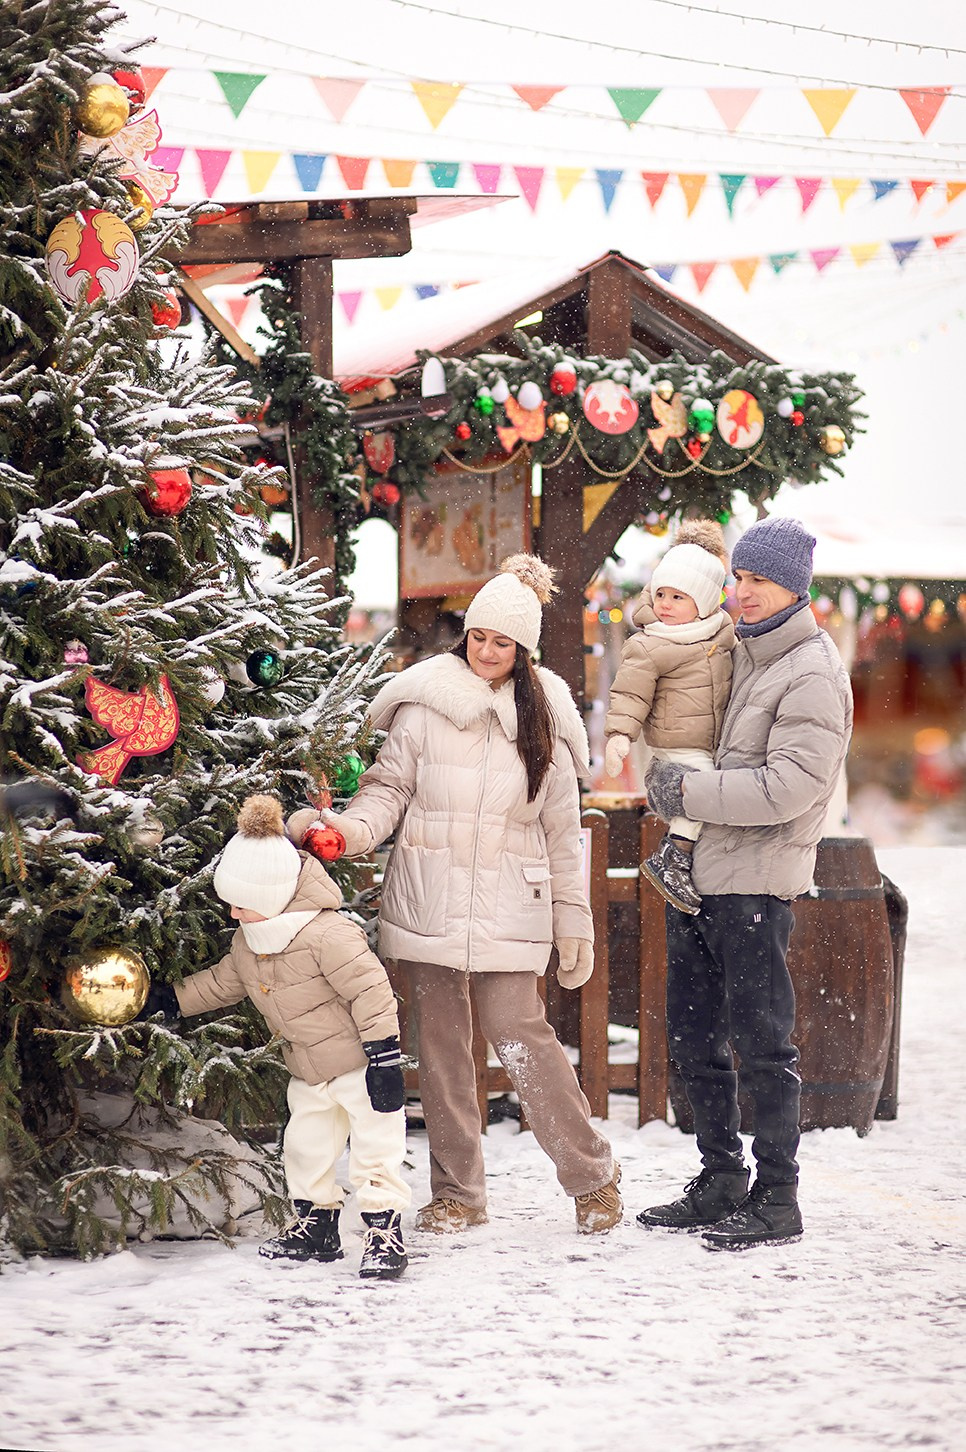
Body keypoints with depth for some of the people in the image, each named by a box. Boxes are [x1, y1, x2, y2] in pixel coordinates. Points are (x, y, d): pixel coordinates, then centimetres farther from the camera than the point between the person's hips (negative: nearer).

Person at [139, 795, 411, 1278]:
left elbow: (370, 990, -26)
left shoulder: (326, 934, -27)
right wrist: (168, 998, 15)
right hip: (308, 1070, 9)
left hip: (357, 1061, -9)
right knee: (306, 1145, 16)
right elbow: (223, 982, 19)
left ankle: (384, 1231, -6)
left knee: (374, 1147, -8)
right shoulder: (248, 940, 1)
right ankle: (315, 1225, 29)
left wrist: (383, 1055, -26)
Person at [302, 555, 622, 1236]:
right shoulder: (426, 703, 1)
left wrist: (573, 919, 9)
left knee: (519, 1033, -9)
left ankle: (592, 1172, 5)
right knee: (441, 1041, 4)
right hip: (428, 903, 1)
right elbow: (390, 785, 3)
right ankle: (457, 1192, 14)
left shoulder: (543, 719, 5)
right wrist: (353, 827, -18)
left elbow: (561, 828, 9)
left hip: (508, 907, -1)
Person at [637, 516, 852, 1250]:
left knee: (763, 1044, -4)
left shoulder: (813, 674, -11)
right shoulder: (741, 652, 15)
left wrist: (692, 791, -16)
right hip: (700, 875, 9)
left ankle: (777, 1201, 3)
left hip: (757, 881, -9)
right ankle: (721, 1184, 24)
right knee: (695, 1038, 13)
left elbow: (792, 785, -20)